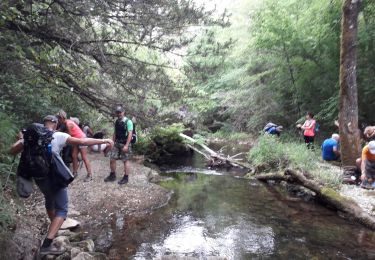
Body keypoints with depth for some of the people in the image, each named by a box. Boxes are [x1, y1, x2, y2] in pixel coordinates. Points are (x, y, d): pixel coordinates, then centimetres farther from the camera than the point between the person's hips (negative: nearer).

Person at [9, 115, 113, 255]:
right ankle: (46, 245, -13)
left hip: (38, 177, 7)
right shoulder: (58, 136, -12)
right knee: (62, 210, -1)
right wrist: (104, 140, -12)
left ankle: (54, 226, 53)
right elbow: (83, 141, -18)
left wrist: (22, 139, 21)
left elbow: (12, 151, 4)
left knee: (49, 200, 32)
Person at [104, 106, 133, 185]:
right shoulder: (116, 122, 9)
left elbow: (130, 134, -18)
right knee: (112, 158, 6)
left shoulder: (128, 121, -13)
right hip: (117, 143, 7)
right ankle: (112, 176, 21)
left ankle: (126, 178, 12)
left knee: (126, 160, 2)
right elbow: (115, 133, 16)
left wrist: (126, 145, -23)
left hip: (125, 144, -7)